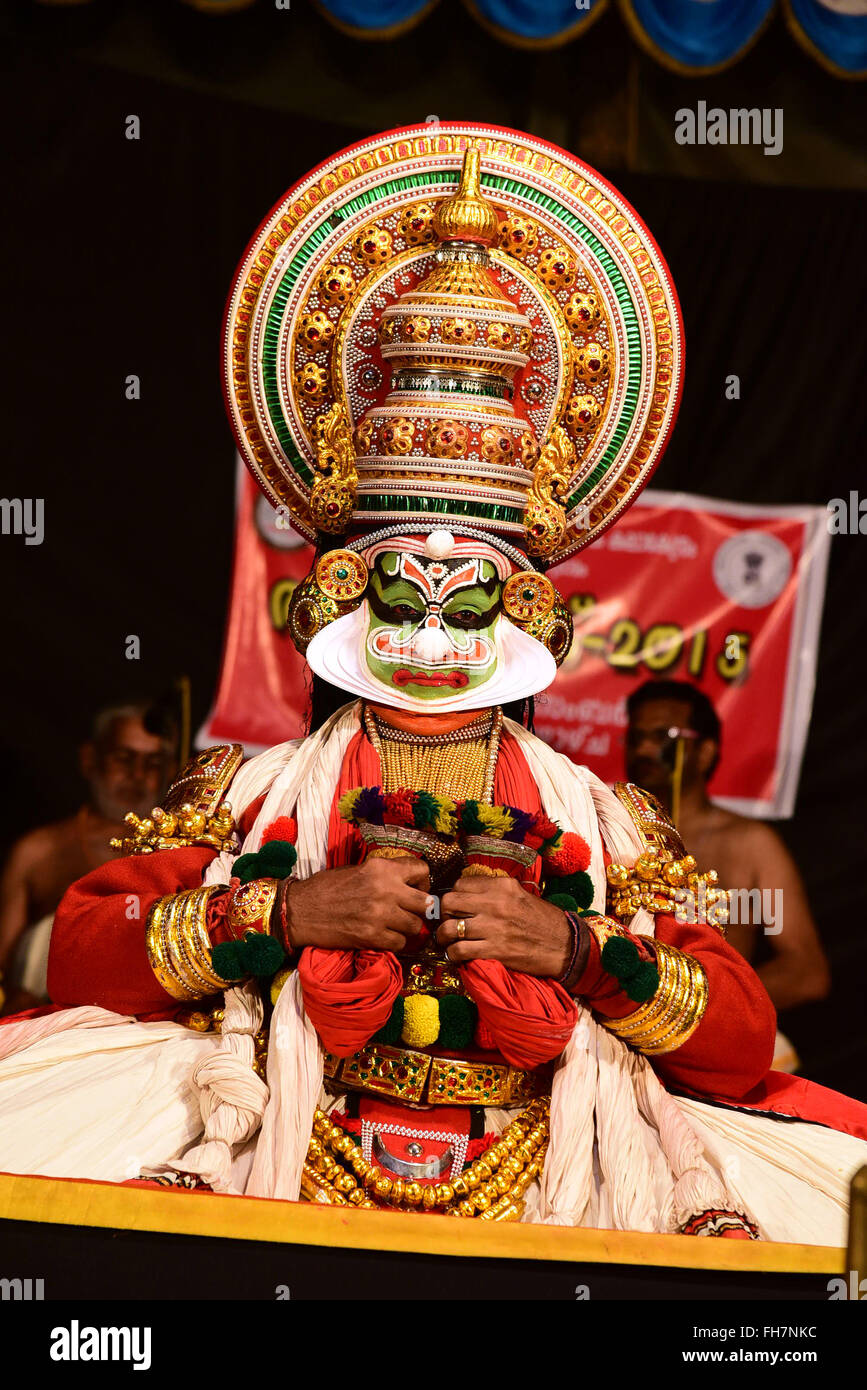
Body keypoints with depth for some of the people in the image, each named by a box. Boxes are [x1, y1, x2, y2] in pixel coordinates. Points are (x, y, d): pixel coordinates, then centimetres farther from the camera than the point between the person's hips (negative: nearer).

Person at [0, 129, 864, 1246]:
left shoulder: (597, 821, 15)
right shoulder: (259, 789, 14)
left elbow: (744, 1044, 8)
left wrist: (574, 947, -6)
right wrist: (291, 914, -6)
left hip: (533, 1204, 1)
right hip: (296, 1180, -1)